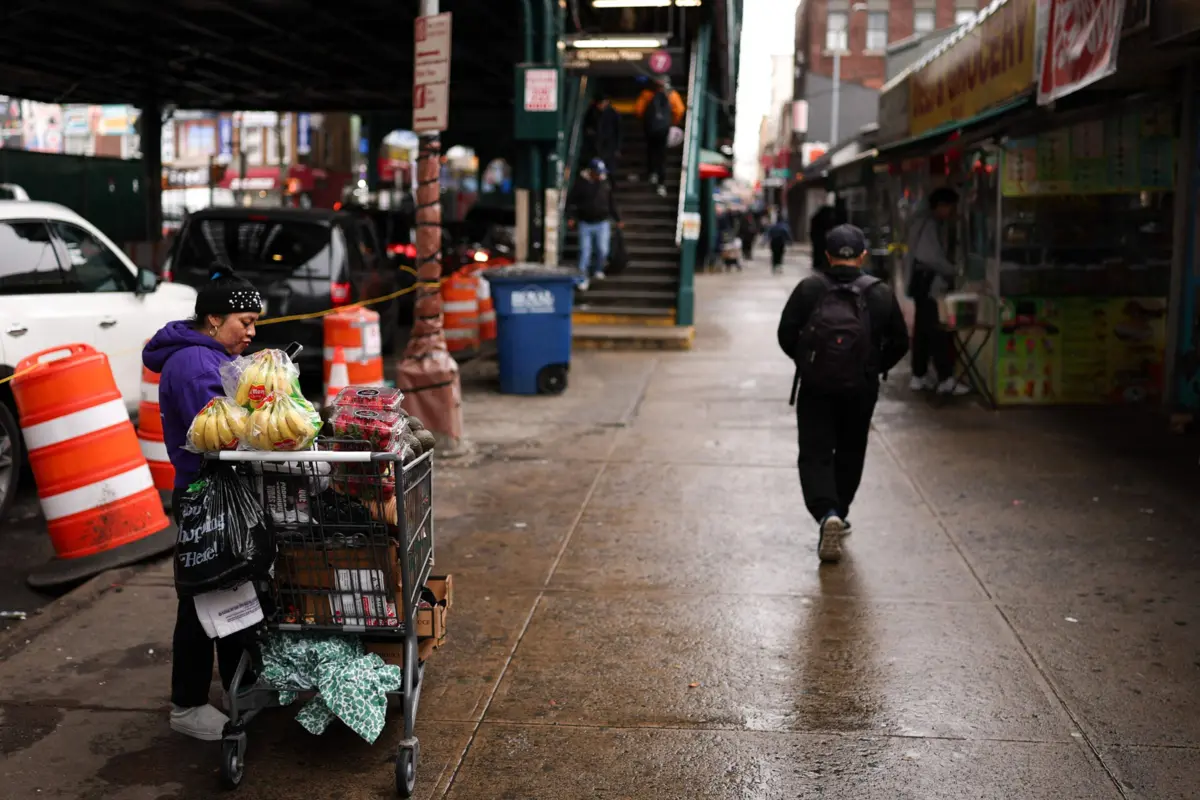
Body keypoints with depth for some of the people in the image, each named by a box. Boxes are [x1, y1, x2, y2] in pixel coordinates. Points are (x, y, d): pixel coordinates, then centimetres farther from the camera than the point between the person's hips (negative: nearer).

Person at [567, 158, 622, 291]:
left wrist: (617, 219, 16)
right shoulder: (581, 183, -6)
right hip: (585, 224, -2)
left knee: (603, 250, -1)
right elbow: (571, 201, -2)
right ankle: (583, 279, 8)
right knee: (585, 251, -1)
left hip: (602, 223, 2)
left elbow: (612, 203, 14)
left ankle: (598, 269, 27)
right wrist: (571, 217, -15)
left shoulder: (605, 183, 3)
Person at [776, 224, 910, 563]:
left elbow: (786, 334, -4)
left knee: (815, 454, 1)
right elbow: (899, 342, 4)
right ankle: (838, 514, 29)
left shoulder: (809, 288, -5)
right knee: (850, 453, 19)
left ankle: (827, 513, -21)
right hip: (860, 389, 2)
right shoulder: (880, 293, -1)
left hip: (815, 386, -2)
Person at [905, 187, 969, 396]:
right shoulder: (929, 223, -14)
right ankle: (946, 379, -8)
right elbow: (932, 257, -21)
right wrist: (954, 271, -12)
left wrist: (949, 270, 11)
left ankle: (919, 377, 16)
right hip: (928, 282, -10)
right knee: (938, 331, -9)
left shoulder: (926, 222, 17)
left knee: (923, 330, 12)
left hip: (926, 281, 10)